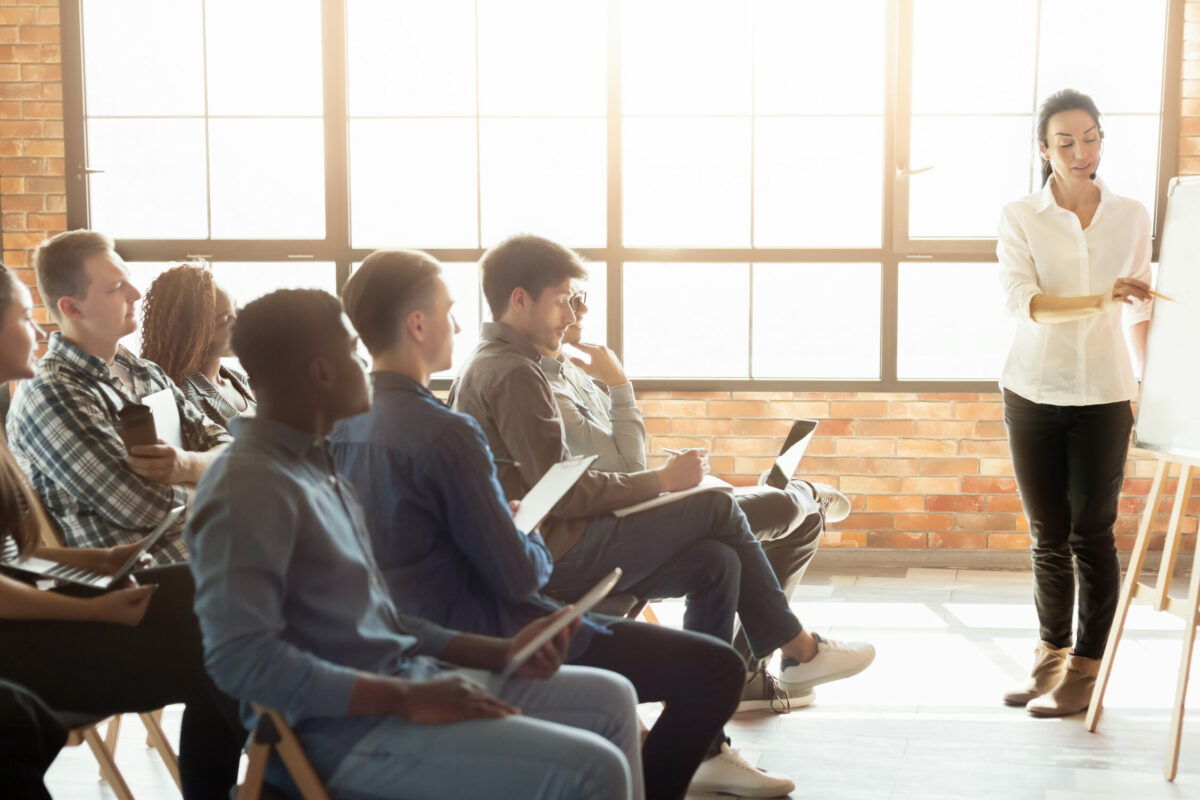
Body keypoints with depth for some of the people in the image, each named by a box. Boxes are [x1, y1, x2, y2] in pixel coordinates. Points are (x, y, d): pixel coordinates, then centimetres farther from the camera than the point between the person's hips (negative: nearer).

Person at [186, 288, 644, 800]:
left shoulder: (314, 470, 14)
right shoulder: (247, 488, -17)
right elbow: (241, 659, -26)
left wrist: (502, 652, 8)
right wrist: (410, 699, -23)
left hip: (403, 684, 10)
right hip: (341, 730, -10)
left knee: (609, 698, 13)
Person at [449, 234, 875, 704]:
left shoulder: (485, 366, 19)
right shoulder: (514, 374, -14)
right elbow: (562, 493, -18)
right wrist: (664, 479, -8)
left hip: (535, 550, 10)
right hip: (551, 554, -10)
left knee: (717, 563, 3)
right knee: (716, 508, -6)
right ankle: (798, 649, 10)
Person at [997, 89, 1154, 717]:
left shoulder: (1131, 217, 5)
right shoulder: (1020, 218, -1)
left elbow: (1139, 312, 12)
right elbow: (1021, 300, -16)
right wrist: (1098, 300, -30)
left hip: (1104, 396, 0)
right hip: (1034, 394, 0)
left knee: (1092, 535, 0)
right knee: (1048, 536, 8)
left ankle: (1087, 666, 10)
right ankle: (1050, 654, 23)